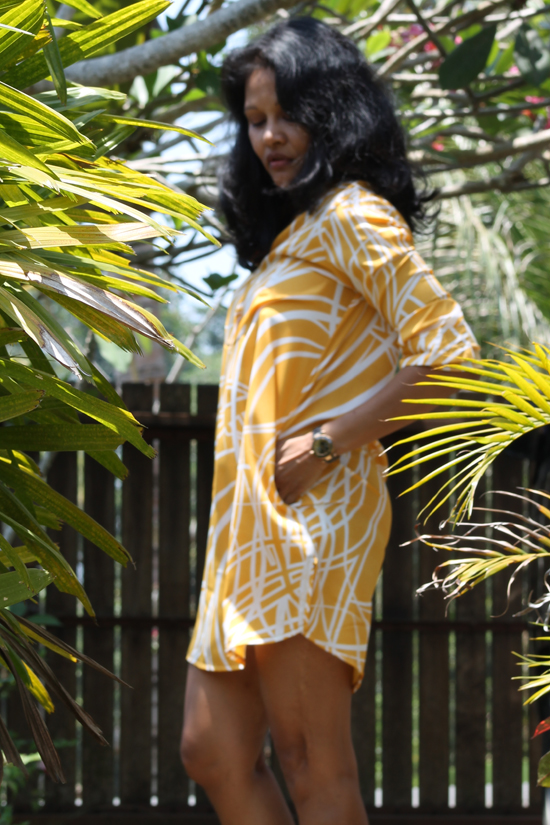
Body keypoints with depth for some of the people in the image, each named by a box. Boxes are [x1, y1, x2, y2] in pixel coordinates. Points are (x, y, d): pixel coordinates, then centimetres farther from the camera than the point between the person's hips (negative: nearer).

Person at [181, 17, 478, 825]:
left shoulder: (352, 214, -5)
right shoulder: (293, 231, 23)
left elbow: (446, 351, -15)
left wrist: (329, 441, -16)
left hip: (308, 515, -10)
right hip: (252, 520, 10)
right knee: (214, 754, 7)